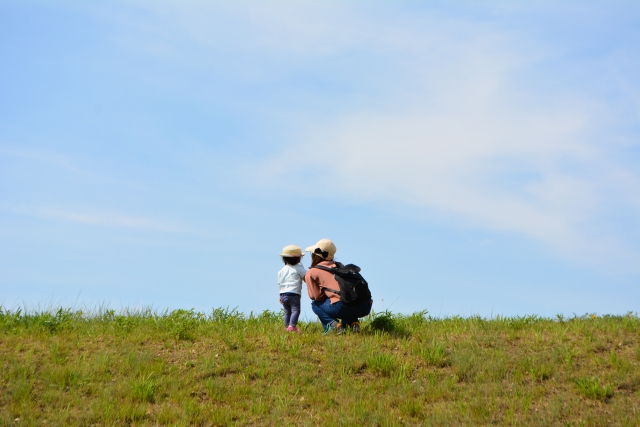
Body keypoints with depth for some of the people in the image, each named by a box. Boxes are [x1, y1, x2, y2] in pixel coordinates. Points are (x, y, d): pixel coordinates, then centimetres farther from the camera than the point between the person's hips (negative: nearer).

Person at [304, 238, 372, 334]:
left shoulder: (311, 272, 11)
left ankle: (333, 324, 0)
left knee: (315, 304, 22)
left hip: (343, 307, -5)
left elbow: (316, 296, 6)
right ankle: (353, 322, 13)